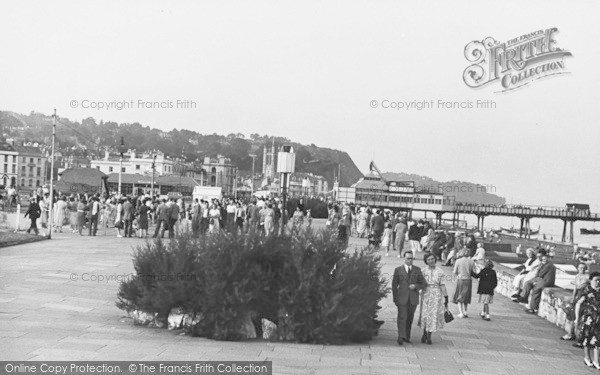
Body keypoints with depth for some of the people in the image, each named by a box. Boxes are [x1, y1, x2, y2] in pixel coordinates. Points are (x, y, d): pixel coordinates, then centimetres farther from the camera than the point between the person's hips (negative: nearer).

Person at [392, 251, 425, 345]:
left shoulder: (417, 270, 7)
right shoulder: (398, 270, 3)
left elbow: (423, 284, 9)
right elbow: (394, 285, 4)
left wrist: (415, 286, -12)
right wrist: (395, 299, -2)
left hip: (413, 298, 2)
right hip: (402, 298, -2)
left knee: (410, 319, 9)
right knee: (402, 317, -12)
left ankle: (407, 337, 19)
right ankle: (401, 337, -17)